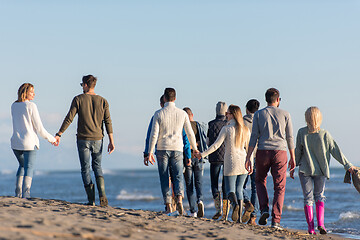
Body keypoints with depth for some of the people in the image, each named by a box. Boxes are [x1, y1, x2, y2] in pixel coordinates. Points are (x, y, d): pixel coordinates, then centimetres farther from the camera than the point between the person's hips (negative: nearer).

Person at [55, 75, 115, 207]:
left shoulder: (78, 99, -4)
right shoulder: (102, 101, 2)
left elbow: (69, 118, -7)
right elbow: (108, 122, -2)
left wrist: (59, 134, 0)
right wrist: (111, 141, -1)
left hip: (83, 139, -2)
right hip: (97, 139, 2)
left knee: (85, 169, 6)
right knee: (97, 166, 15)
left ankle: (91, 199, -1)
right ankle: (102, 195, -5)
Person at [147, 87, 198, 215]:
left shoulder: (158, 114, -4)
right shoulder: (182, 113, 1)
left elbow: (154, 134, -8)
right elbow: (190, 133, 5)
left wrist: (150, 152, -3)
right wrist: (195, 148, 18)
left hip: (162, 149, -1)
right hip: (177, 149, 1)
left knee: (164, 177, 6)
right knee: (178, 176, 3)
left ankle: (168, 203, 3)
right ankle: (179, 198, -21)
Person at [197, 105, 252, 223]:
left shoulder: (227, 129, -9)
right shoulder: (245, 130, 4)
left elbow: (216, 145, -10)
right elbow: (248, 148, 8)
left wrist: (203, 154, 0)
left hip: (231, 163, -4)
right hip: (243, 164, 4)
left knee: (230, 190, 3)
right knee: (239, 189, 10)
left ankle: (235, 204, -29)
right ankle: (239, 217, 2)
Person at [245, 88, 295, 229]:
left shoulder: (258, 114, 5)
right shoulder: (285, 114, 6)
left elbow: (254, 137, 0)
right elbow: (290, 138, 7)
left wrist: (248, 158, 1)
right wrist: (293, 157, 15)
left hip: (263, 151, 1)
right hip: (280, 153, -1)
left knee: (260, 181, 22)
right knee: (279, 187, 3)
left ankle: (264, 208, 3)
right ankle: (276, 220, -5)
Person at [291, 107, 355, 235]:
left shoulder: (301, 133, -9)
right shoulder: (325, 134, -9)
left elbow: (298, 152, -3)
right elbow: (335, 151, -6)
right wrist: (348, 165, 0)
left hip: (305, 170, -1)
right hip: (320, 171, 1)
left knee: (308, 198, 6)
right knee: (319, 196, 16)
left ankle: (310, 226, 0)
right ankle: (320, 223, 0)